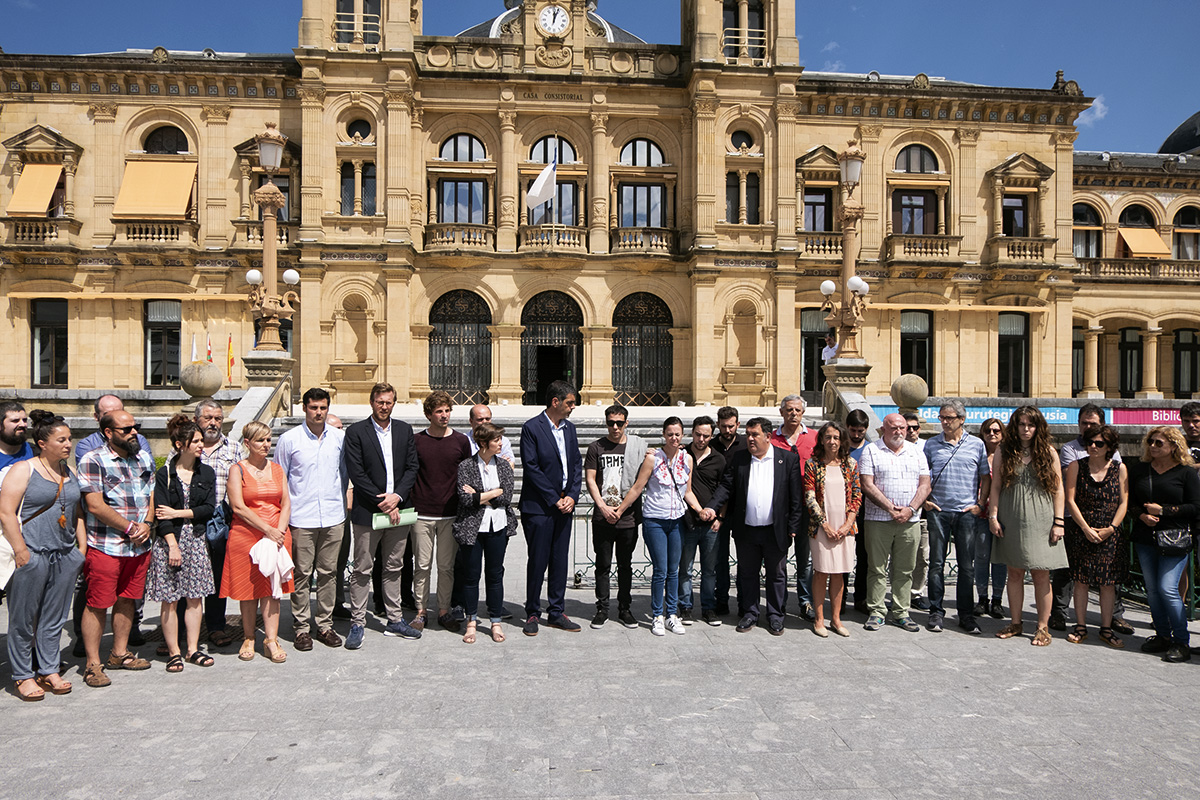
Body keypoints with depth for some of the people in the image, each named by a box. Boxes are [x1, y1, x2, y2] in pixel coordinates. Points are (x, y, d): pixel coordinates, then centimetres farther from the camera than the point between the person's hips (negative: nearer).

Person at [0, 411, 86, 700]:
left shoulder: (70, 473, 13)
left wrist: (82, 548, 12)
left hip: (65, 555, 5)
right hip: (33, 555, -5)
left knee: (54, 618, 11)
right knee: (24, 619, 5)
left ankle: (48, 671, 21)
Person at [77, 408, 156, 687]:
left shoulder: (144, 457, 10)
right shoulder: (92, 460, -9)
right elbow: (96, 506, -15)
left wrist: (147, 524, -5)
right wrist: (131, 528, -12)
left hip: (140, 546, 6)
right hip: (105, 546, -5)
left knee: (127, 599, 14)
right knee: (98, 604, 1)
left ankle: (119, 653, 28)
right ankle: (93, 664, 12)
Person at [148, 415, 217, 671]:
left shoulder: (207, 473, 6)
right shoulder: (164, 474, -4)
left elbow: (209, 508, 0)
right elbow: (160, 514, -9)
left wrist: (178, 513, -10)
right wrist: (173, 545, -15)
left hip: (196, 539, 3)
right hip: (168, 541, -3)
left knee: (195, 597, 7)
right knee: (170, 600, 2)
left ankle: (192, 649, 17)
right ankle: (173, 652, 13)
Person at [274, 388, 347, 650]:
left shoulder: (339, 437, 5)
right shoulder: (289, 439, -2)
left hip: (333, 517, 2)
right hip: (301, 518, -2)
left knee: (328, 572, 8)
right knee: (302, 574, 3)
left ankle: (325, 625, 19)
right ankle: (301, 627, 15)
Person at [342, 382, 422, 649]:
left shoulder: (404, 430, 8)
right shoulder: (356, 432, -4)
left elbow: (412, 467, 5)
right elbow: (356, 474, -10)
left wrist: (397, 496, -10)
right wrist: (383, 503, -13)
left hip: (398, 510, 4)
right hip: (367, 511, -4)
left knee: (394, 568, 13)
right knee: (362, 570, 4)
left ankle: (395, 620, 23)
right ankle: (357, 624, 16)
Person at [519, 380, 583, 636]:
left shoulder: (569, 428, 11)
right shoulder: (531, 428, -9)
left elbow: (577, 464, 11)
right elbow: (531, 468, -13)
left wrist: (572, 496, -2)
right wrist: (554, 499, -13)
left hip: (564, 504, 6)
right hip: (539, 506, -6)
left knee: (560, 560, 11)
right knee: (538, 561, 1)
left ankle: (556, 612, 22)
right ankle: (532, 613, 16)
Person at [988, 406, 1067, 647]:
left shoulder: (1048, 452, 4)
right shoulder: (1004, 452, 6)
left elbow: (1058, 489, 2)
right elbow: (995, 487, 6)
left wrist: (1058, 522, -3)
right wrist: (993, 516, -2)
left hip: (1041, 521, -1)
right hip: (1011, 521, 1)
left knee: (1041, 574, 1)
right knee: (1014, 573, 8)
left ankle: (1042, 627, 12)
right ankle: (1015, 623, 19)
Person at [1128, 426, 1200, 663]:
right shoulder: (1139, 470, 10)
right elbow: (1130, 501, 12)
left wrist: (1162, 510, -11)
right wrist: (1142, 514, -6)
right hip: (1145, 538, 5)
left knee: (1167, 588, -11)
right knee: (1152, 589, 8)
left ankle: (1181, 642, 2)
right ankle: (1163, 636, 20)